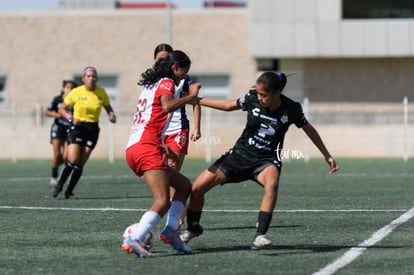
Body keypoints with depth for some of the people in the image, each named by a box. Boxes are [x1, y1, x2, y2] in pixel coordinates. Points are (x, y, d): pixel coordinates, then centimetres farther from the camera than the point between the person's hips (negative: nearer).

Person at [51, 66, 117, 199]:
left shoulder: (101, 93, 0)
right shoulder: (76, 92, -7)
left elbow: (108, 108, 14)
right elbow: (62, 109, 1)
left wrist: (112, 115, -8)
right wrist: (71, 118, -17)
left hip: (92, 129, 2)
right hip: (77, 127, -2)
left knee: (80, 164, 0)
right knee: (73, 160, -17)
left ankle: (69, 192, 11)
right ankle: (59, 185, 3)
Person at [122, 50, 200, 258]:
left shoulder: (150, 84, 25)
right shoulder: (166, 83, -1)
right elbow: (167, 106, -21)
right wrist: (191, 96, -12)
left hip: (133, 148, 10)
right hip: (147, 146, -10)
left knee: (184, 185, 18)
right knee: (163, 202, -19)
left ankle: (170, 230, 4)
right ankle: (133, 240, -33)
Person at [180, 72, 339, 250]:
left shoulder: (291, 109, -13)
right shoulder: (252, 98, -11)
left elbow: (309, 130, 4)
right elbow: (229, 105, 8)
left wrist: (327, 155, 11)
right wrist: (197, 100, 7)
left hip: (266, 160, -2)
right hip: (240, 154, 2)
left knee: (271, 183, -39)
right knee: (197, 187, -6)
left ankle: (259, 236, -37)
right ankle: (192, 228, 23)